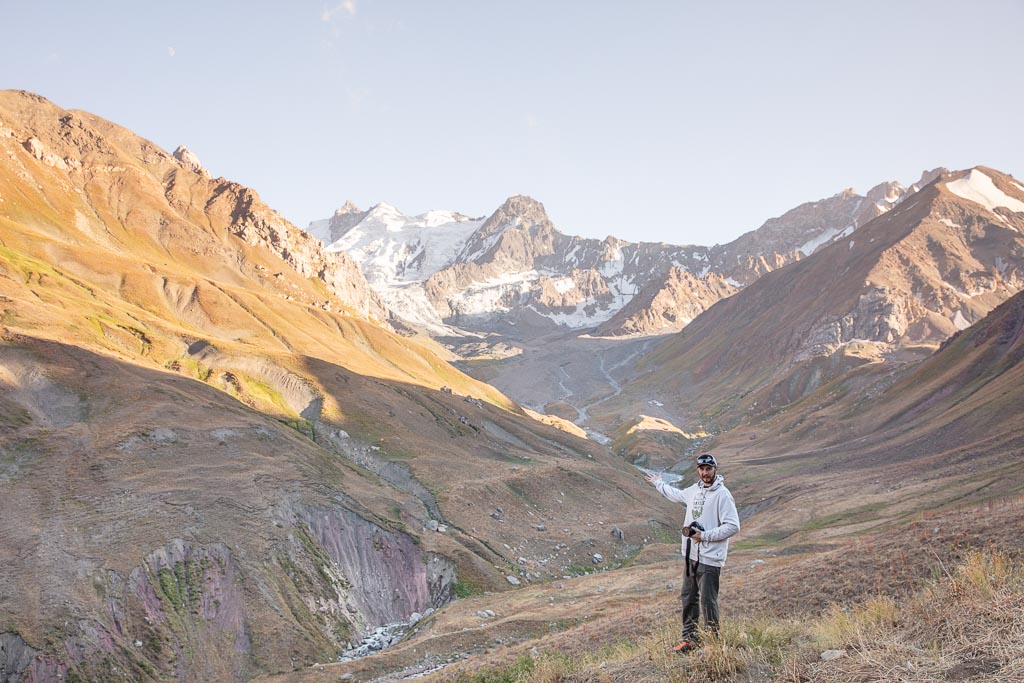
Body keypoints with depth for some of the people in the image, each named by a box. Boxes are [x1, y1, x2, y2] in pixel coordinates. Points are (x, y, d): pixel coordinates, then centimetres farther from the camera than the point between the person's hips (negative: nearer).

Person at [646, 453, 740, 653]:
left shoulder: (722, 495, -13)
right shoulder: (694, 490, 11)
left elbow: (733, 526, -17)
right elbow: (676, 494, 33)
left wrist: (705, 536, -17)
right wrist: (658, 483, 45)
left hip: (710, 559, -8)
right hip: (690, 555, 8)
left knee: (708, 601, -5)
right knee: (688, 598, 13)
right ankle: (690, 638, 24)